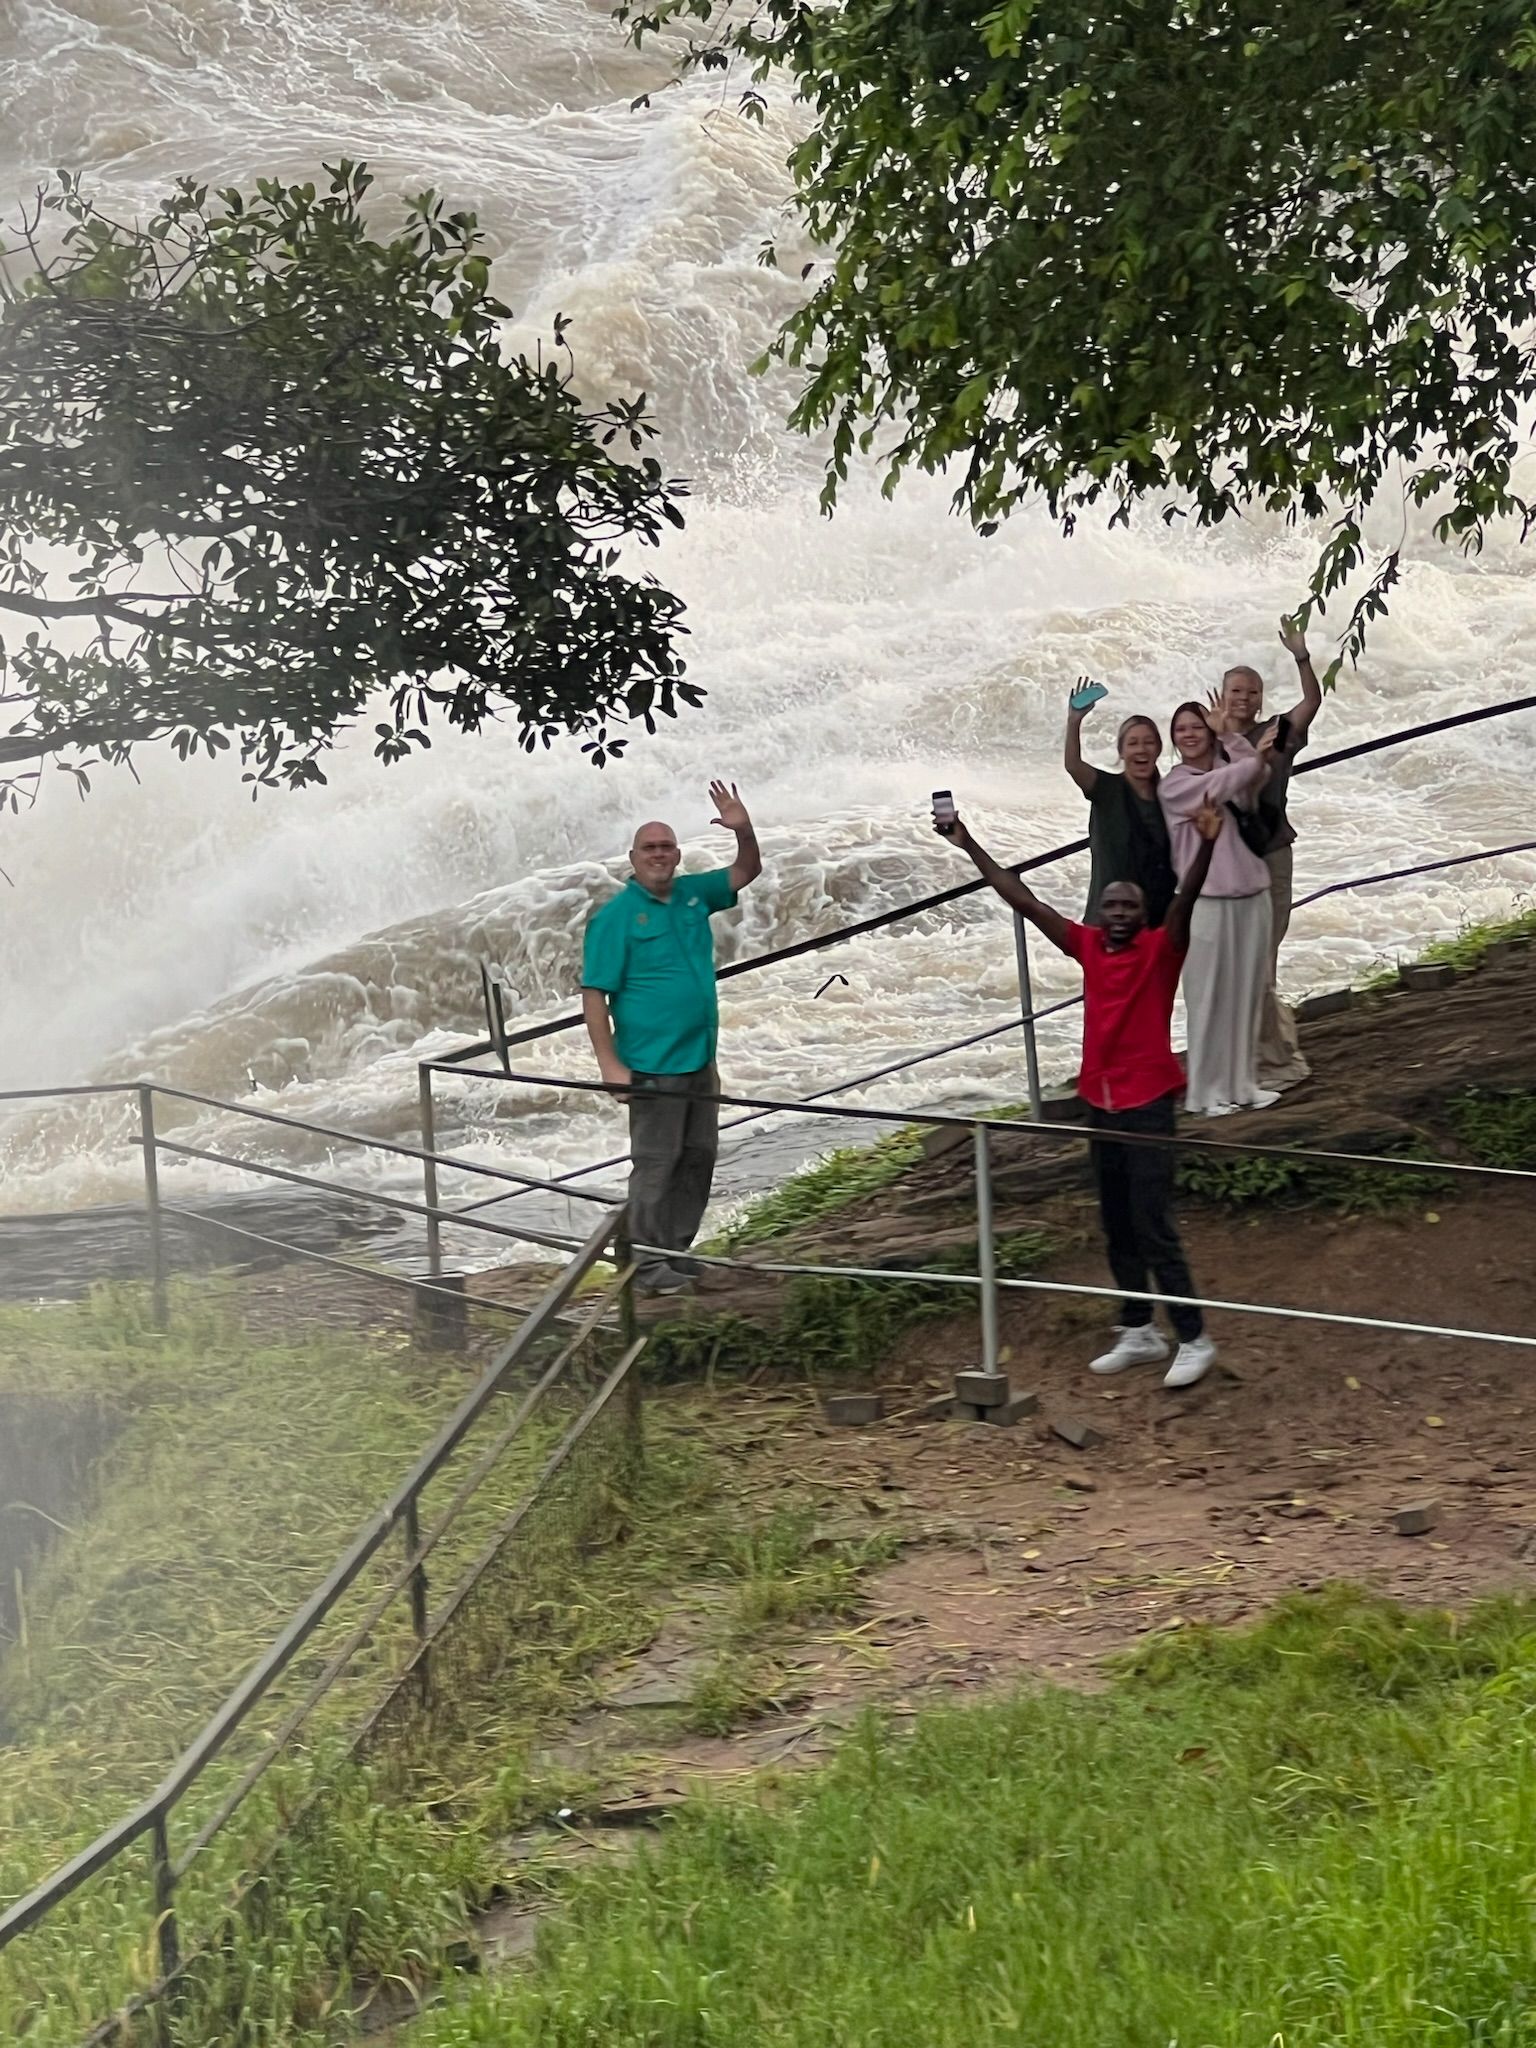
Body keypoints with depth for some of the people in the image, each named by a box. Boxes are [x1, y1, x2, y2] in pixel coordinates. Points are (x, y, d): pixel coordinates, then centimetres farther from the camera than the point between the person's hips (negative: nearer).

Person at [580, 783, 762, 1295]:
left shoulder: (693, 895, 8)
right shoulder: (615, 916, -11)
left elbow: (747, 871, 19)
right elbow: (595, 995, -13)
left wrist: (743, 830, -3)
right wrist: (610, 1064, -20)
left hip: (700, 1060, 7)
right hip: (652, 1066, -7)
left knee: (698, 1158, 14)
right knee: (656, 1165, -3)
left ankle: (677, 1251, 25)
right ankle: (648, 1264, 4)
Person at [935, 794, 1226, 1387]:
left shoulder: (1162, 949, -8)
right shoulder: (1088, 947, 5)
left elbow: (1186, 899, -25)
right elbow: (1025, 901, 8)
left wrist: (1207, 844, -42)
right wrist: (968, 845, 8)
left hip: (1149, 1105, -6)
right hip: (1101, 1103, 6)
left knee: (1153, 1228, -7)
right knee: (1117, 1228, 13)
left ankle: (1194, 1340, 1)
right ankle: (1139, 1333, 24)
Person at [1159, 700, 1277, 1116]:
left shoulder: (1231, 767, 11)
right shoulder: (1173, 784, -1)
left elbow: (1259, 774, -11)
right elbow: (1218, 787, -16)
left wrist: (1229, 735, -16)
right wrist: (1257, 755, -7)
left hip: (1252, 897, 5)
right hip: (1207, 901, -5)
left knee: (1248, 992, 9)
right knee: (1209, 995, -2)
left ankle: (1243, 1083, 19)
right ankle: (1205, 1091, 6)